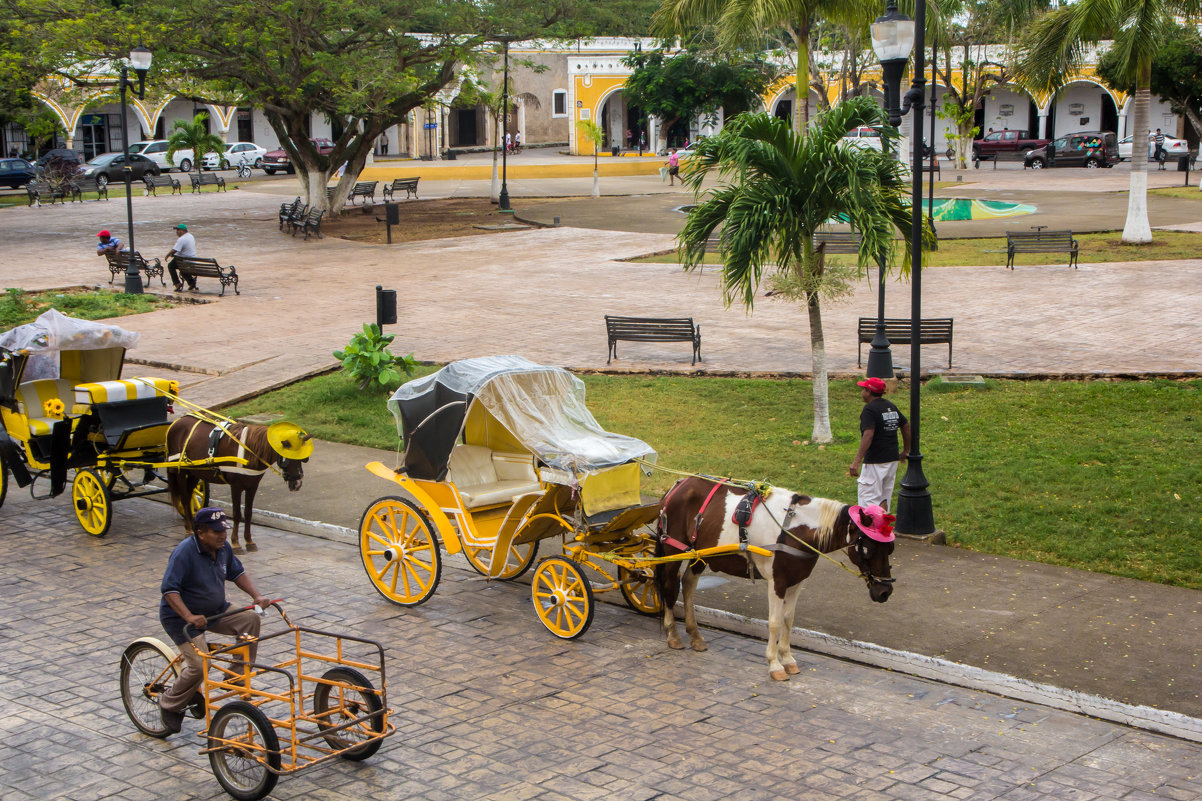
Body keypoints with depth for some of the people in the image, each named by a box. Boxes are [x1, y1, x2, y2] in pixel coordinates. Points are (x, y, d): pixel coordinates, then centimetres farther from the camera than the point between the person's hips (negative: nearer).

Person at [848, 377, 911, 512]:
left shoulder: (869, 408, -13)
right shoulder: (891, 407, 12)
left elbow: (868, 435, -24)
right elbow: (906, 426, 21)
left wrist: (857, 461, -27)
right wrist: (906, 451, 33)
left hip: (874, 462, -8)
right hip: (893, 459, 8)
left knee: (869, 499, -6)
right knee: (884, 498, 17)